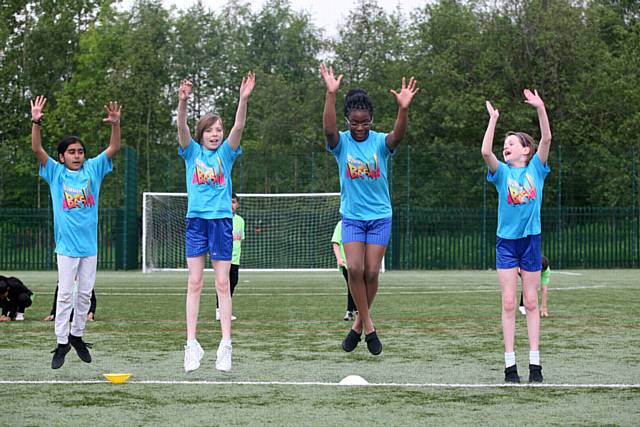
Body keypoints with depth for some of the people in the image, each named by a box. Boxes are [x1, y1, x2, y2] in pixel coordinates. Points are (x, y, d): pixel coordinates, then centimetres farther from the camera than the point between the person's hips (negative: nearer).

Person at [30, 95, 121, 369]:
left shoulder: (92, 170, 5)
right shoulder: (55, 172, -1)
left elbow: (113, 149, -3)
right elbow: (37, 150, -13)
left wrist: (115, 125, -21)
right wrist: (36, 123, -28)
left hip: (89, 244, 3)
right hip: (66, 245, -3)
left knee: (85, 293, 10)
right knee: (65, 295, -3)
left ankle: (77, 334, 24)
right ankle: (62, 343, 1)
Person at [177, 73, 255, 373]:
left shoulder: (226, 153, 7)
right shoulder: (192, 152, 6)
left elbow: (238, 127, -9)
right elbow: (182, 127, -11)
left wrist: (243, 100, -26)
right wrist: (182, 101, -29)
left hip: (222, 220, 0)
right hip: (196, 220, 0)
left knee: (223, 283, 0)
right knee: (194, 283, 0)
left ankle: (226, 345, -1)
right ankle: (191, 344, -1)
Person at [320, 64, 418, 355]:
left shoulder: (380, 142, -7)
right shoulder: (341, 142, -6)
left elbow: (398, 136, -29)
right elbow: (329, 129, -28)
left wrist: (403, 108, -49)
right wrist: (331, 95, -43)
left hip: (380, 216, 0)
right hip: (352, 216, 0)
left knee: (371, 272, -2)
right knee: (354, 269, -15)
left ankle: (359, 322, 18)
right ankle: (367, 325, -2)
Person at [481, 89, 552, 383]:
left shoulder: (536, 169, 3)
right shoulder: (502, 172, 2)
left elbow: (546, 139, -11)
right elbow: (485, 152, -17)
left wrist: (541, 109, -21)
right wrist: (493, 119, -19)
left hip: (531, 239, 0)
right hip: (506, 241, 0)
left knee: (531, 303, 4)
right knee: (509, 303, -1)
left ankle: (535, 362, 6)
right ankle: (510, 364, 1)